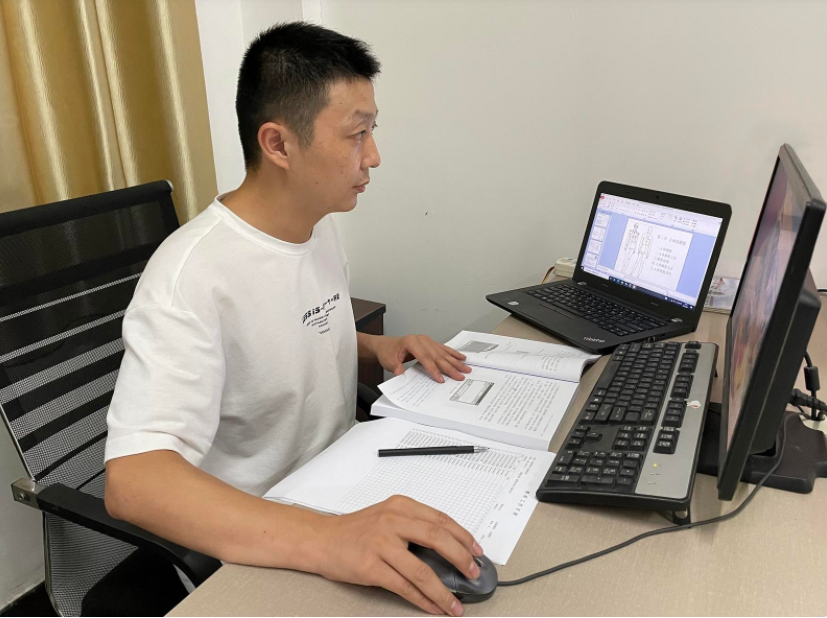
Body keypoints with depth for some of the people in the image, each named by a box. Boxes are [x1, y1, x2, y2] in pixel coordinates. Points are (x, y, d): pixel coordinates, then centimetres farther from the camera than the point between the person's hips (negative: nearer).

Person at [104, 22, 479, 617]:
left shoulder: (322, 229, 2)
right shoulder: (194, 275, -25)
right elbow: (132, 478, -33)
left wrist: (377, 347, -3)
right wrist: (327, 539, -45)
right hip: (252, 552, -7)